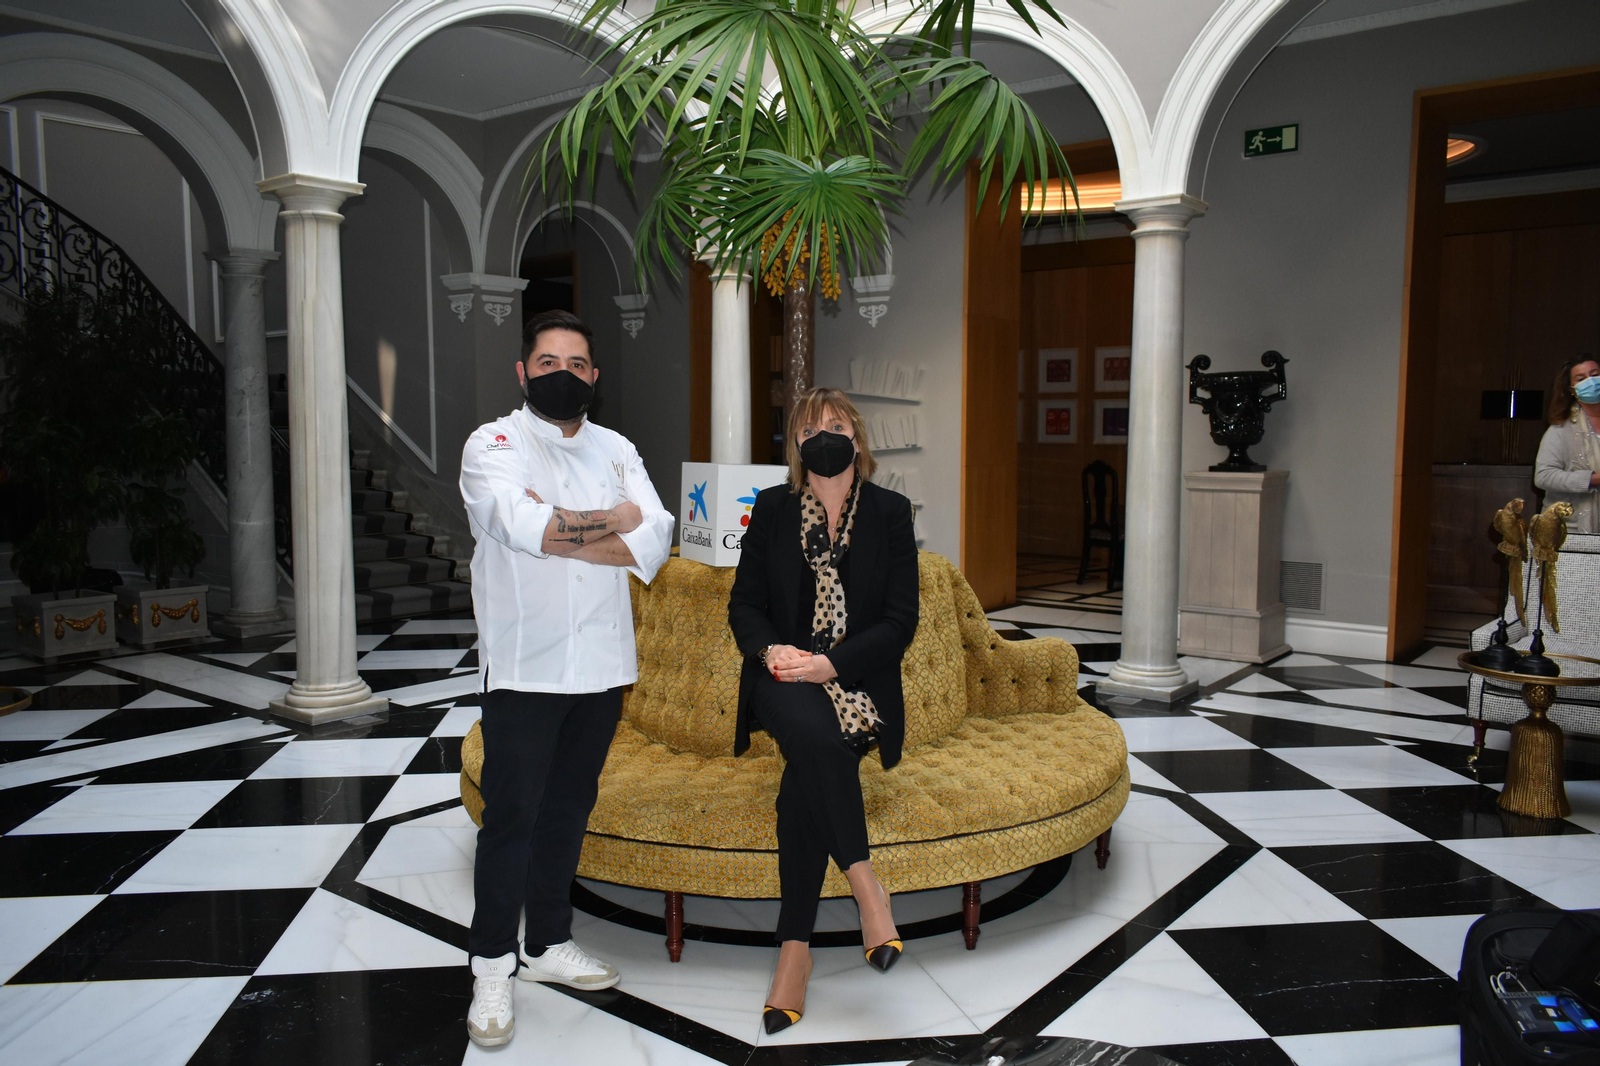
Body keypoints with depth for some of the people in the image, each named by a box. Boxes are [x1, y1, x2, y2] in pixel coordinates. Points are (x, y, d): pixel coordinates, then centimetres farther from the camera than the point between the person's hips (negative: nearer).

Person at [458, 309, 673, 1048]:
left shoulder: (616, 451, 11)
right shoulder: (494, 444, -3)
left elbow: (654, 541, -5)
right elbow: (522, 523, -23)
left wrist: (556, 533, -14)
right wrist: (611, 520, -10)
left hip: (600, 663, 5)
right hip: (524, 667, -4)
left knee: (569, 808, 15)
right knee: (511, 815, 0)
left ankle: (549, 945, 30)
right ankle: (492, 968, 15)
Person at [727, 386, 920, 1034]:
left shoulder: (890, 513, 4)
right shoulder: (771, 509, 9)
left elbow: (900, 620, -2)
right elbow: (744, 603, 8)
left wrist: (831, 663, -16)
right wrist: (769, 649, -15)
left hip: (857, 683, -1)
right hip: (784, 681, 1)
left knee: (806, 777, -29)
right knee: (815, 736, -35)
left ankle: (795, 946, -21)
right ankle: (865, 884, -25)